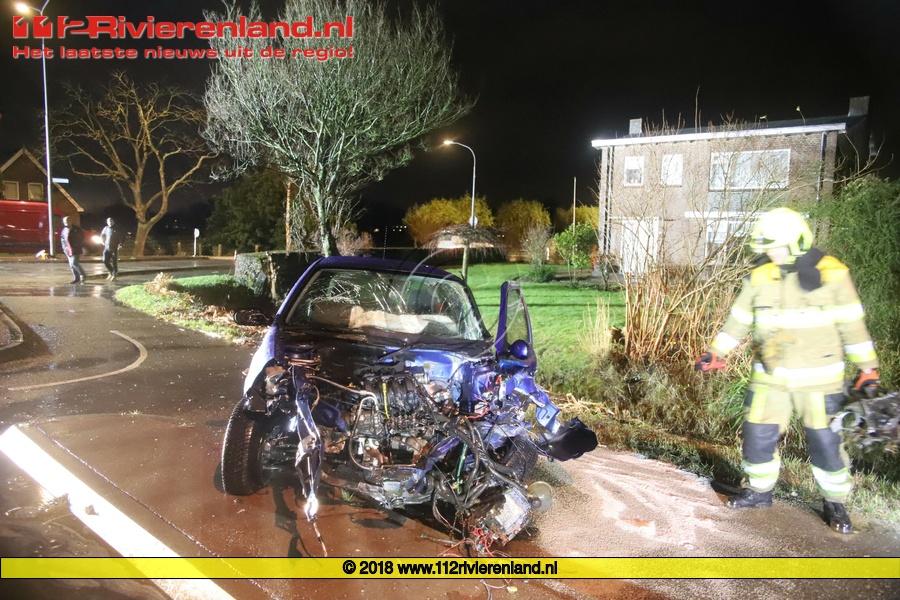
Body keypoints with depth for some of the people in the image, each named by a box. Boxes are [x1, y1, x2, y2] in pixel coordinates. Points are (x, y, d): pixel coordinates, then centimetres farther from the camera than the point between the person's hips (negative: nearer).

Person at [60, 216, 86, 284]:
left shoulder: (76, 229, -5)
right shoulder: (64, 230, 12)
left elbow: (82, 238, -2)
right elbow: (63, 240, 18)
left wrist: (82, 247, -6)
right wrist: (64, 248, 7)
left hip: (76, 250, -7)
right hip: (69, 250, 7)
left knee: (74, 263, -16)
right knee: (72, 265, 7)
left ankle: (83, 275, -2)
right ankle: (76, 278, 14)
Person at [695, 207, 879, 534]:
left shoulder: (833, 274, -8)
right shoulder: (759, 278, 0)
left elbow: (852, 324, -3)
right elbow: (738, 320, 9)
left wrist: (867, 367, -2)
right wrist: (715, 352, 4)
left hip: (819, 378, -3)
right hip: (770, 377, 3)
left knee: (825, 440, 1)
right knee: (757, 433, 6)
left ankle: (835, 502, 22)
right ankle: (759, 489, 27)